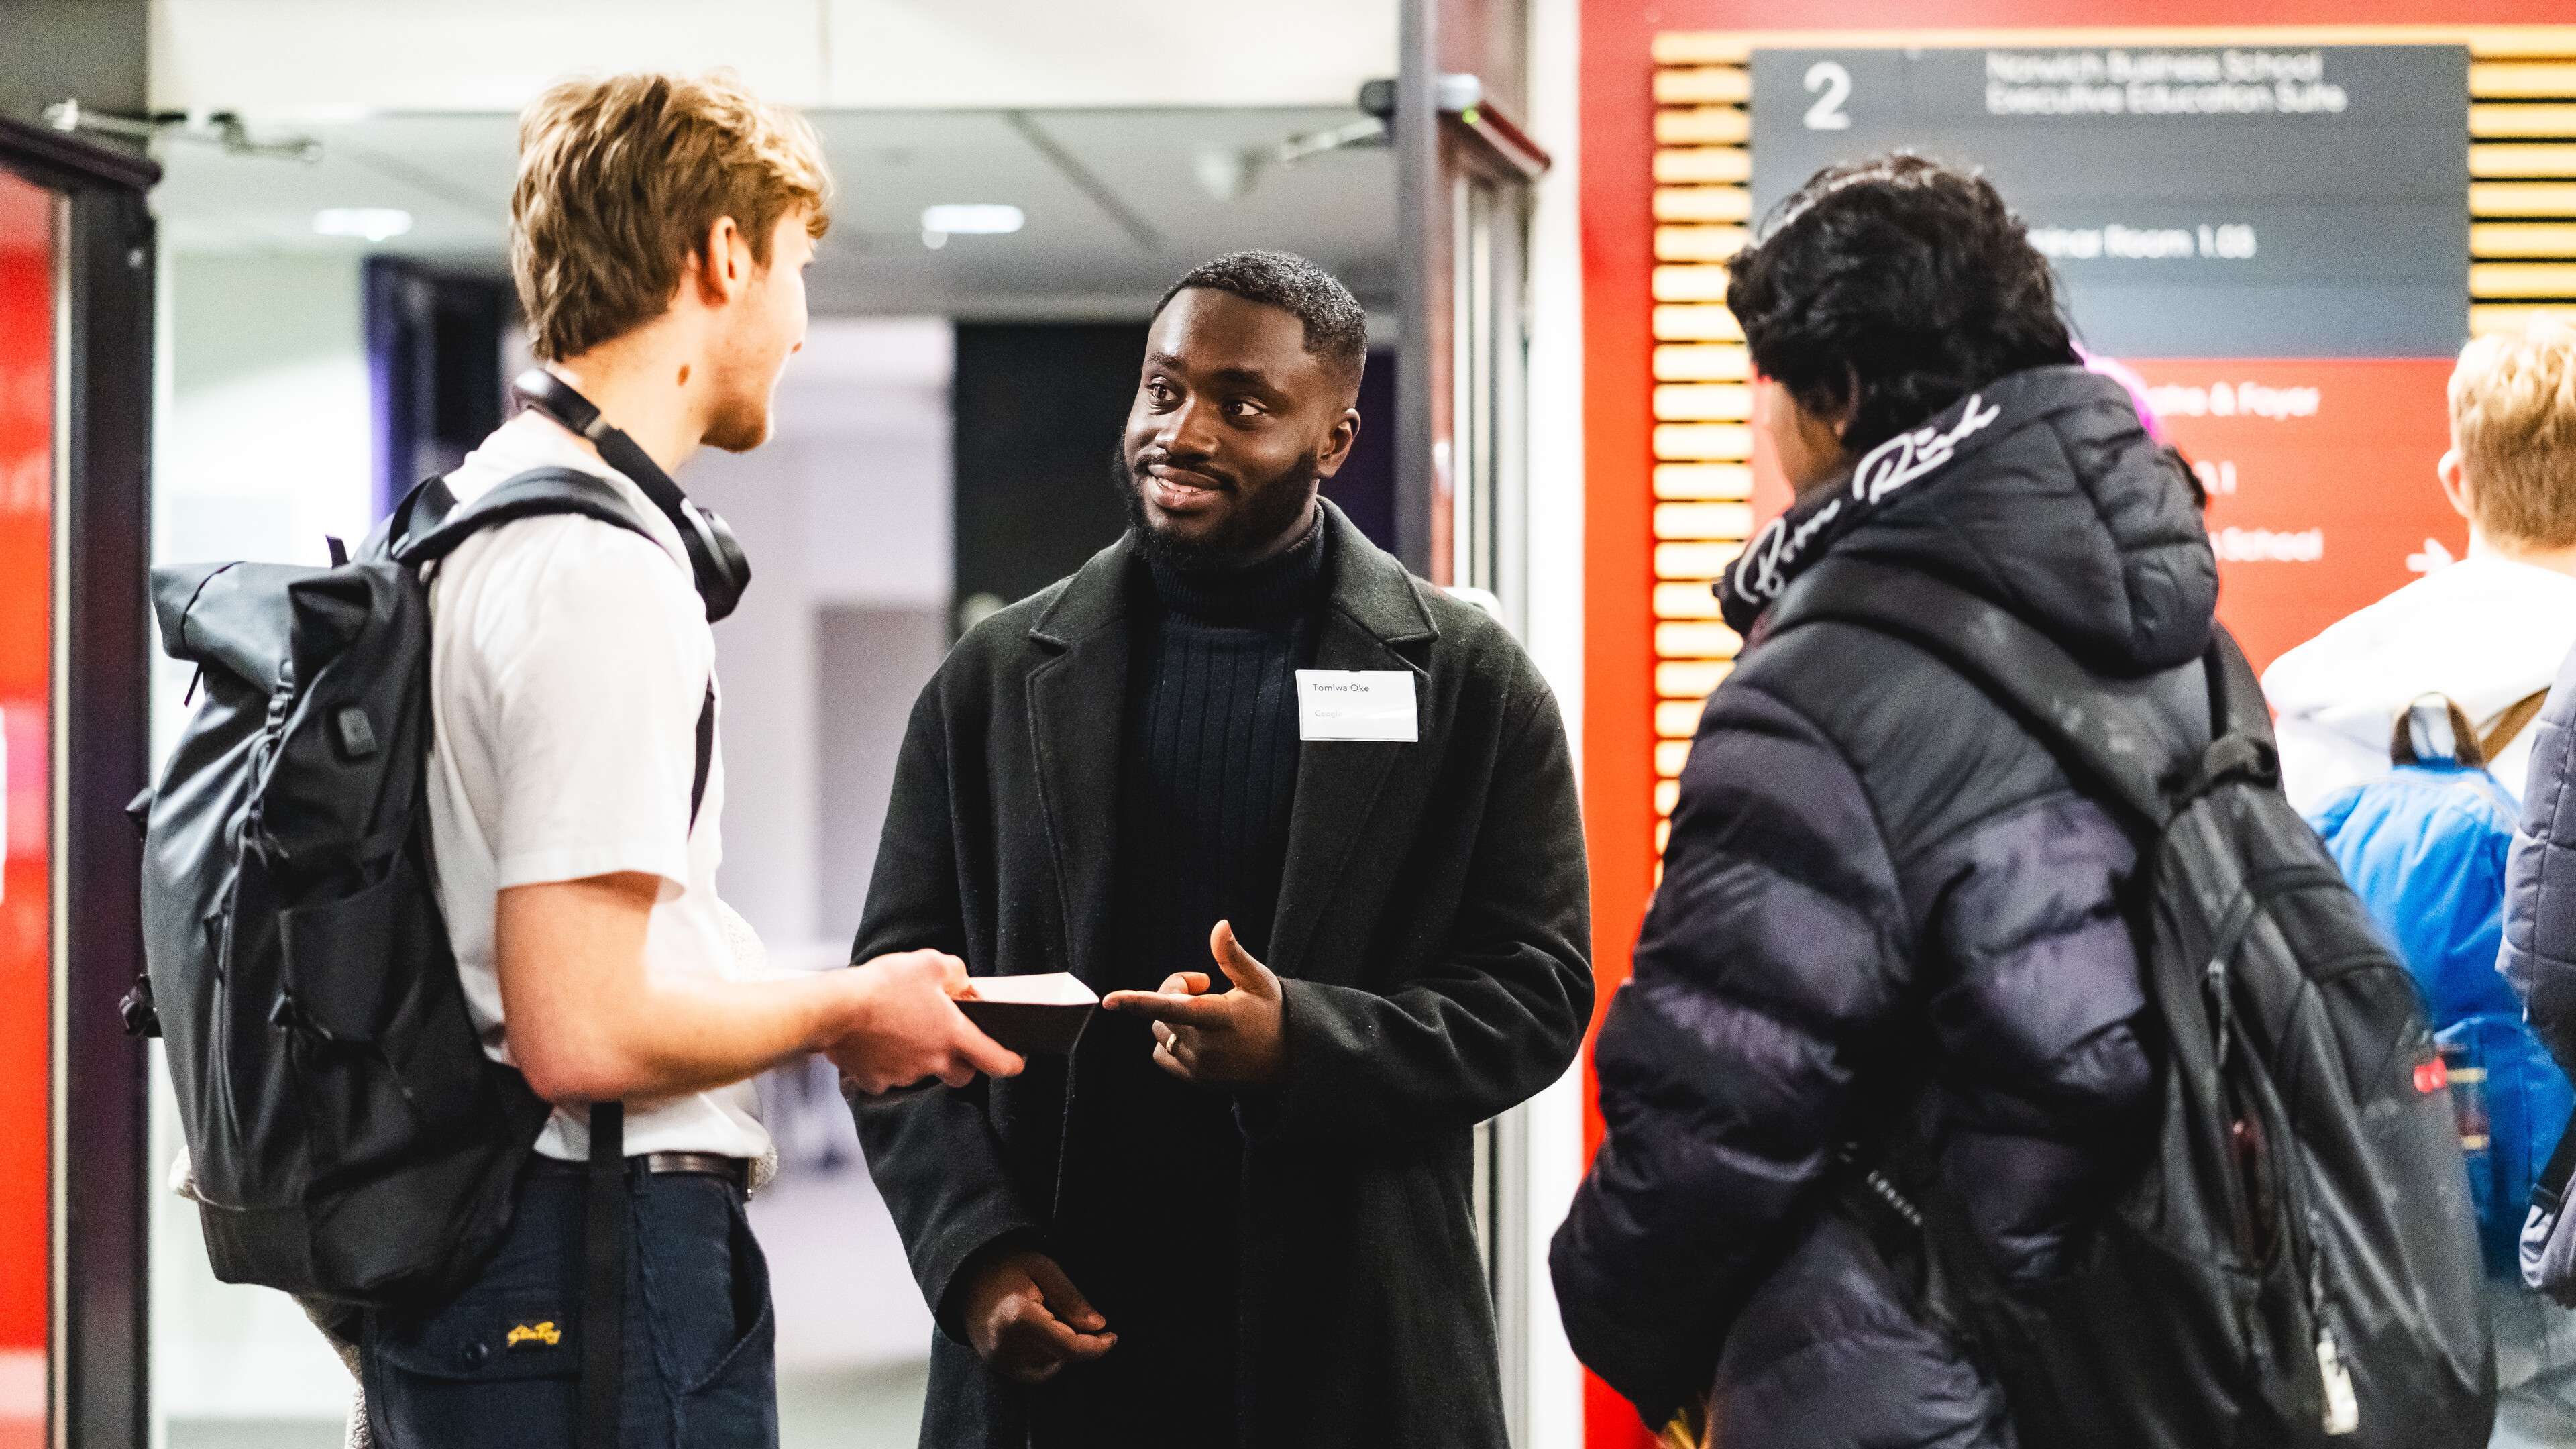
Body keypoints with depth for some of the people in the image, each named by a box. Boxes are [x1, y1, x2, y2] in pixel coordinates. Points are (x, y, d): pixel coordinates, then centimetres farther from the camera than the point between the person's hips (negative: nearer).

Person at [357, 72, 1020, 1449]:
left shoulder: (470, 521, 14)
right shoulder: (602, 570, -18)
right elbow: (581, 1034, -22)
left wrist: (798, 1002, 17)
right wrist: (840, 1010, -7)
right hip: (597, 1268, -10)